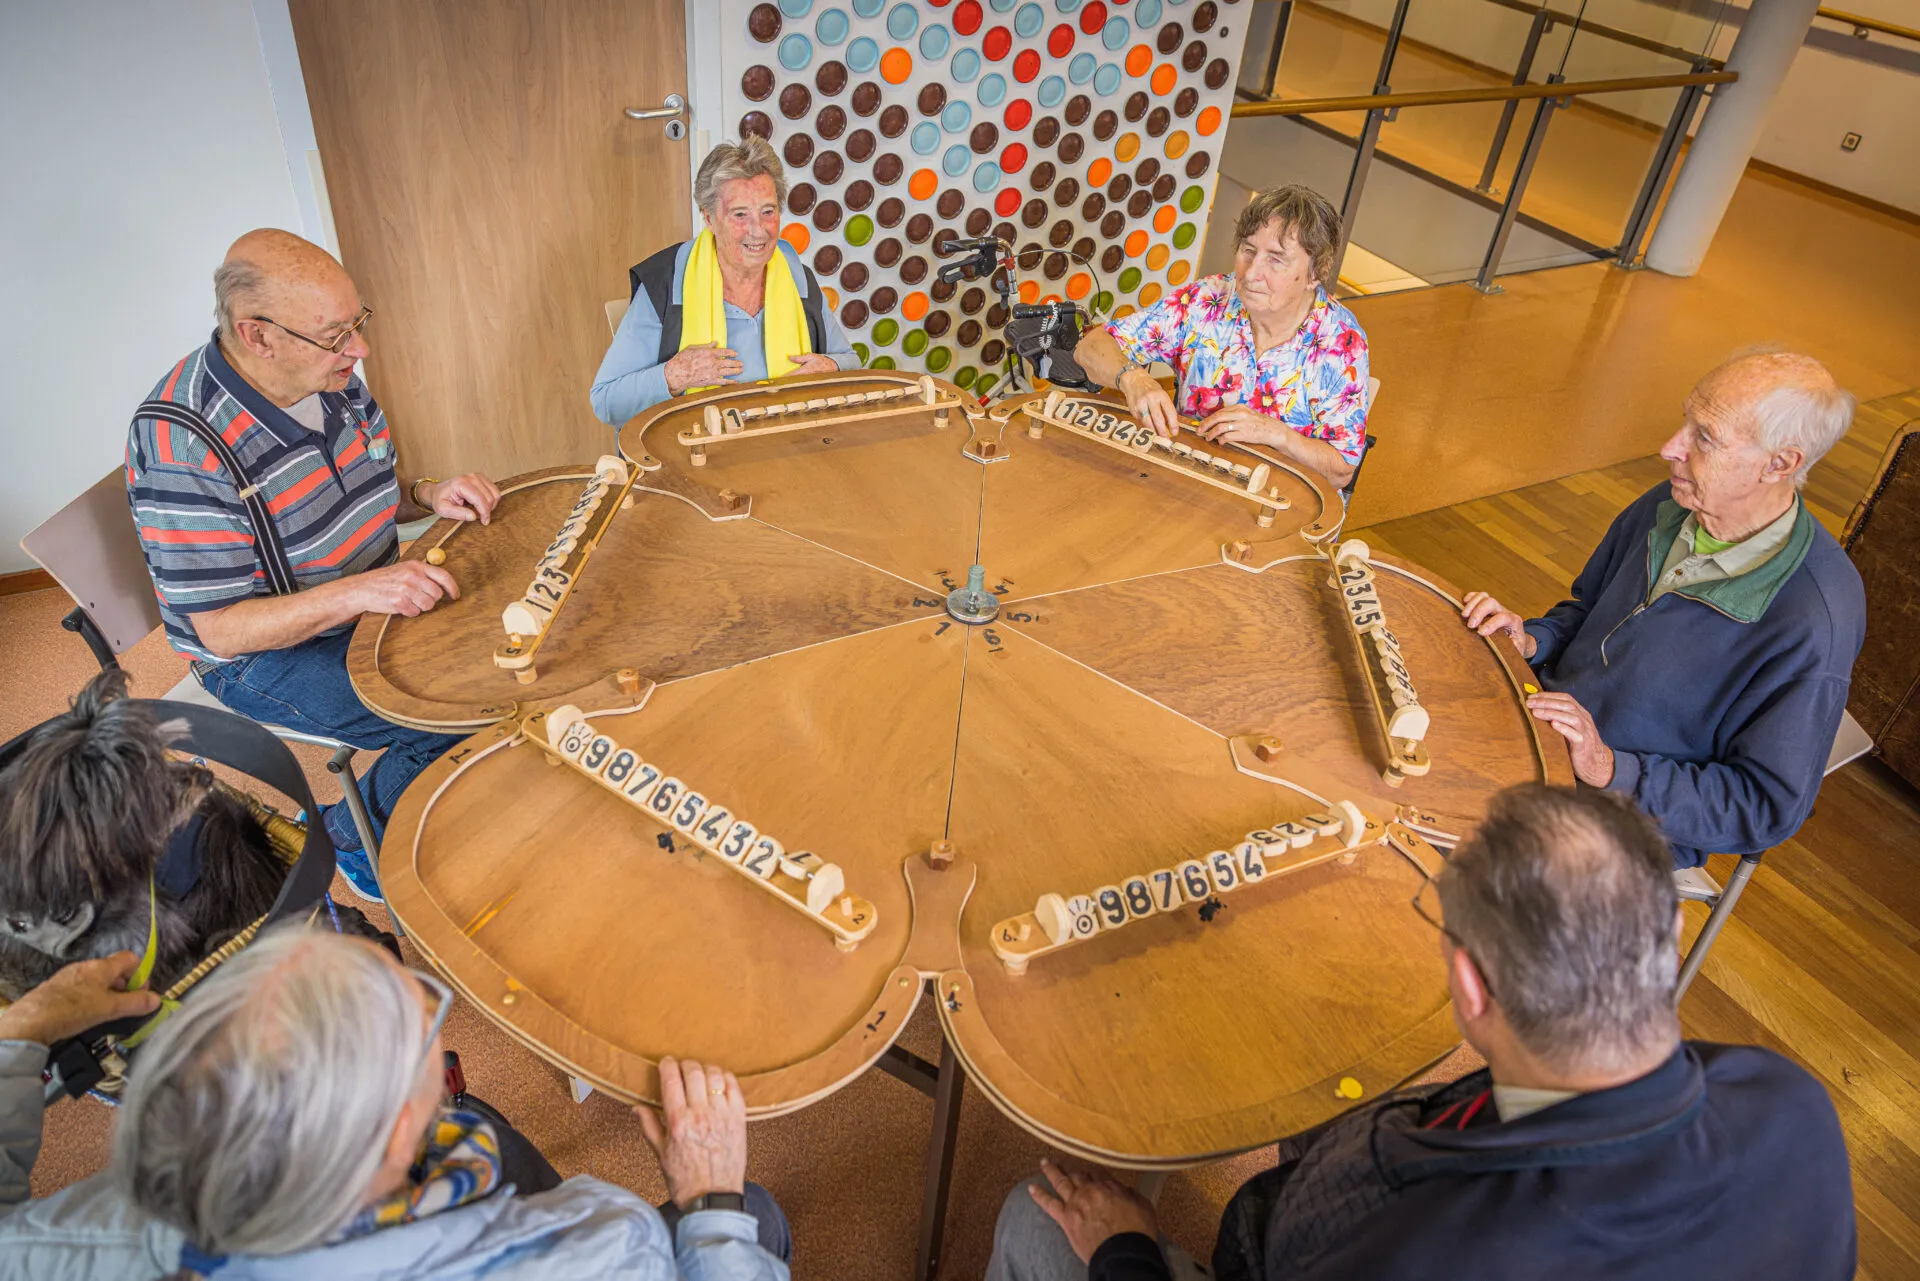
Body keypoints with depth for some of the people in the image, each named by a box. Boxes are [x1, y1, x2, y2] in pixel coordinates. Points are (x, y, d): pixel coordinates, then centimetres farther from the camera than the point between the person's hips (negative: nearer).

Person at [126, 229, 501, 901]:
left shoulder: (329, 377, -6)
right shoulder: (183, 448, -29)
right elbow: (221, 627, -25)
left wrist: (428, 494, -10)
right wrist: (358, 591, -37)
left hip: (372, 604, 8)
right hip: (266, 654, -7)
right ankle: (352, 839, 7)